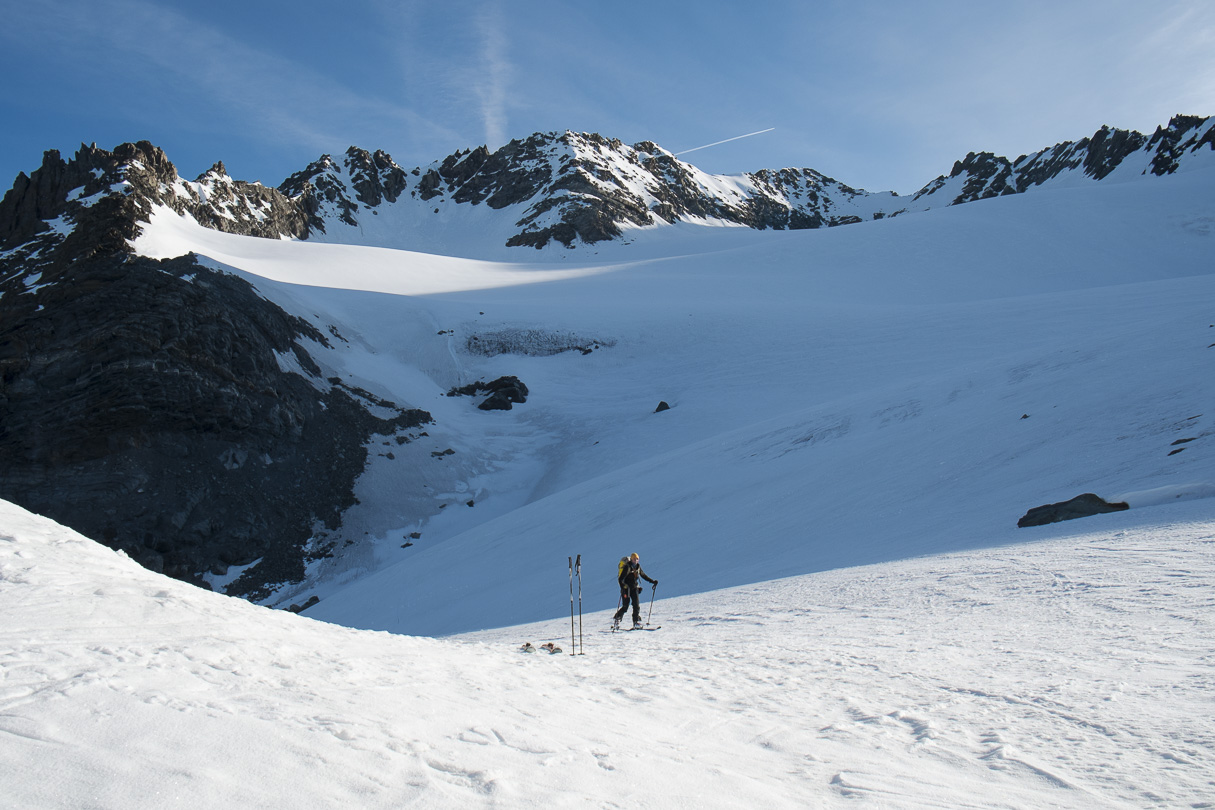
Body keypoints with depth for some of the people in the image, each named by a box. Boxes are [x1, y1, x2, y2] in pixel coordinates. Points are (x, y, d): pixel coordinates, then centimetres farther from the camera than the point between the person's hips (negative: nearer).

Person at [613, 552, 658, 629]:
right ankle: (616, 619, 15)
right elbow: (620, 579, -17)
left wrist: (652, 581, 15)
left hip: (634, 588, 5)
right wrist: (623, 587, -32)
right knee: (625, 607, -5)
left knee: (636, 605, -8)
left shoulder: (638, 567, 6)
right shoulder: (627, 567, -13)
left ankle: (636, 623, -5)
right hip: (626, 588, -5)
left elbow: (643, 576, 19)